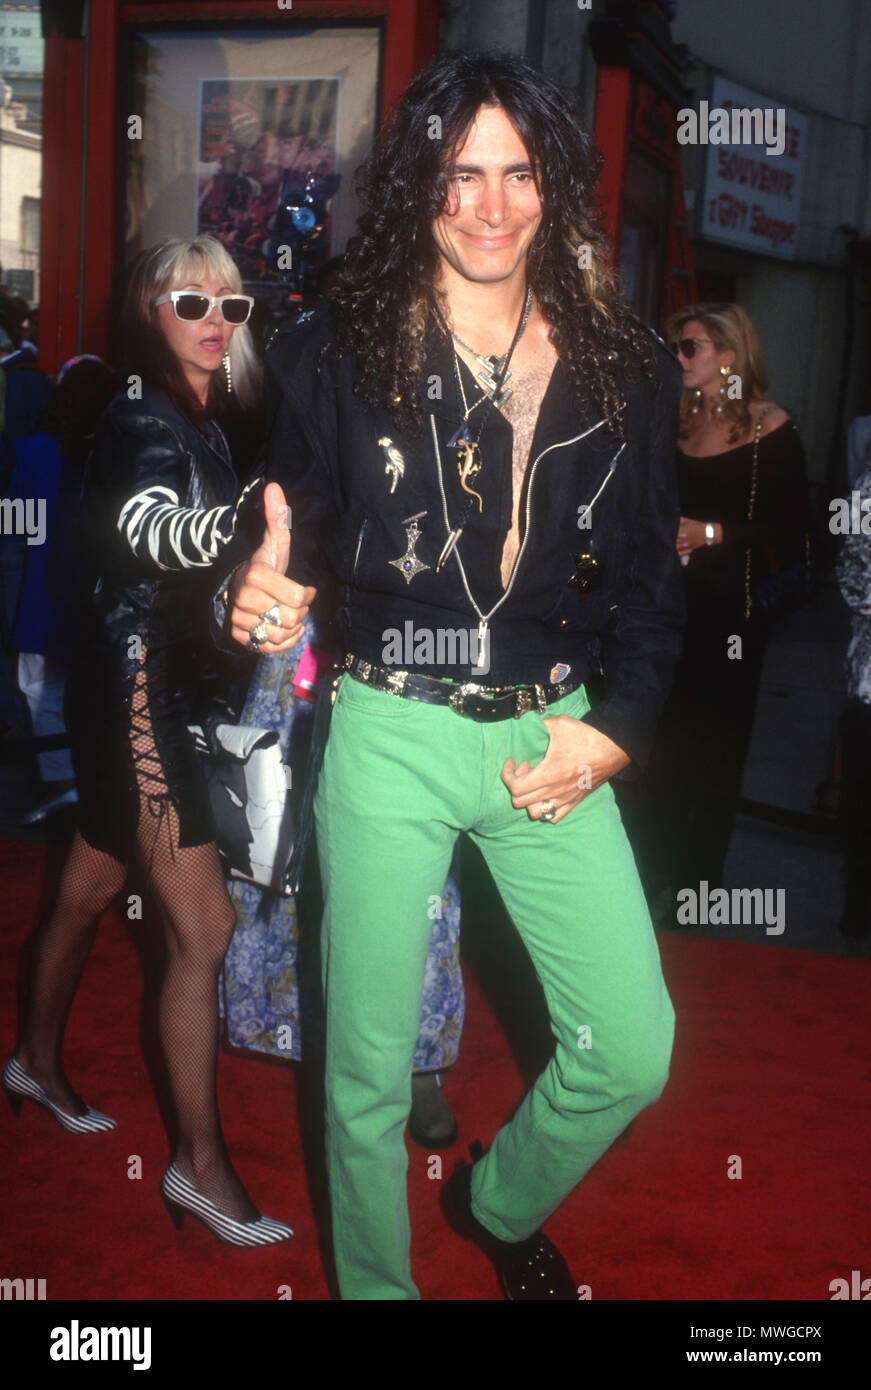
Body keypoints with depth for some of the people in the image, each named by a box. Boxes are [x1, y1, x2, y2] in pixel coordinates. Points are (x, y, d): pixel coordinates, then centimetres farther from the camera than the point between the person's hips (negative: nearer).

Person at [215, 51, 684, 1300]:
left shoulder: (623, 370, 4)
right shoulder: (337, 355, -2)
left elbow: (652, 576, 8)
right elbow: (291, 542, 0)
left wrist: (614, 729, -4)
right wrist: (253, 595, -24)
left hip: (556, 737, 2)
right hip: (390, 732, -2)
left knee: (634, 1052, 2)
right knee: (369, 1067, 7)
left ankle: (500, 1205, 36)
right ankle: (374, 1280, 37)